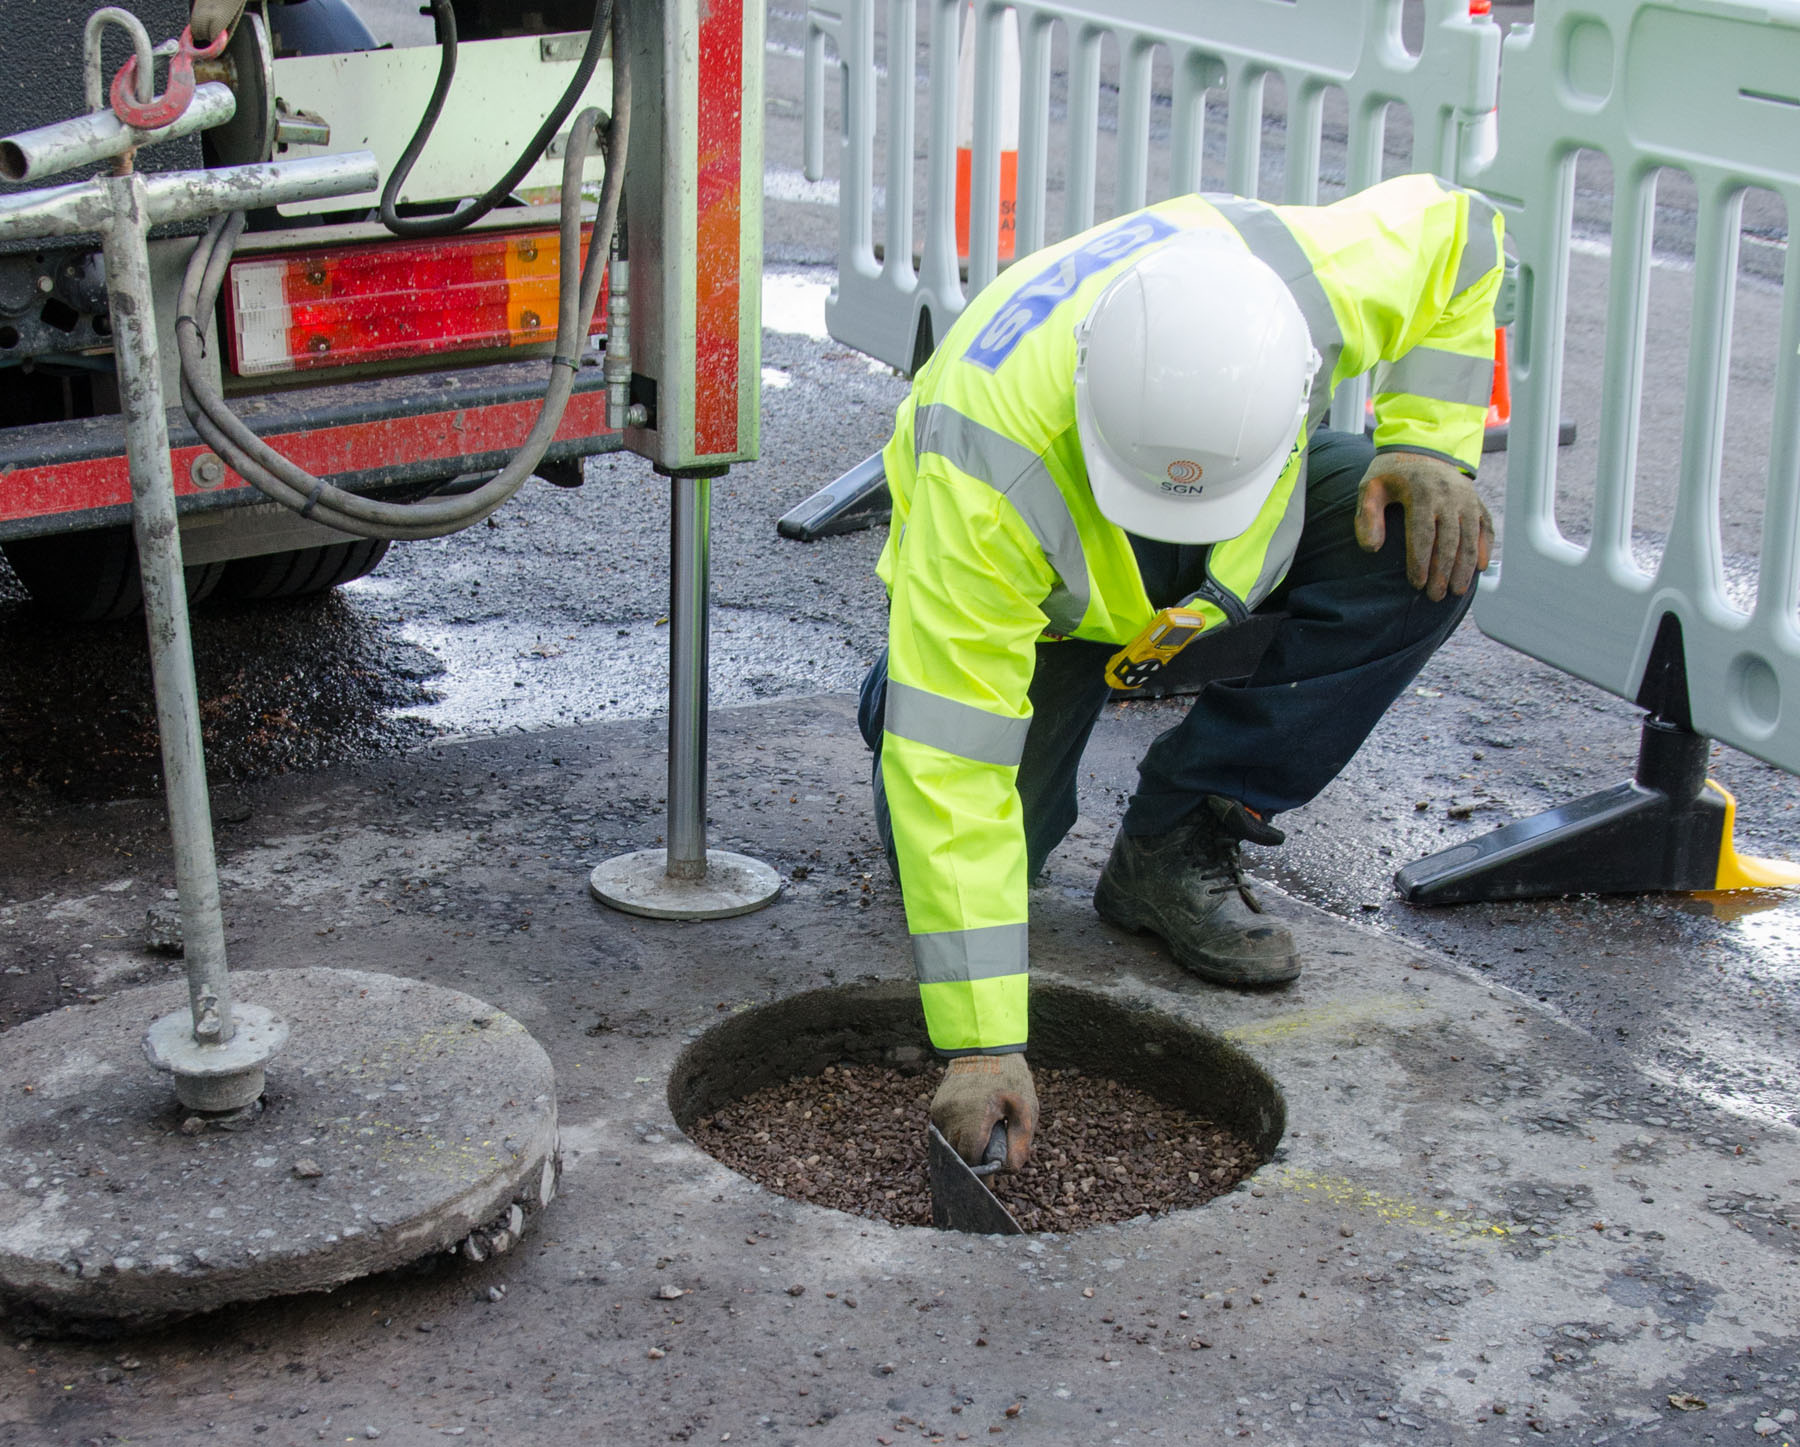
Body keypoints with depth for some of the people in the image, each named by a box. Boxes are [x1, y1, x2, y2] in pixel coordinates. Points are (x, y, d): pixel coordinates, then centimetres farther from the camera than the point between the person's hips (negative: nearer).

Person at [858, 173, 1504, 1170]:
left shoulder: (1316, 281, -36)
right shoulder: (988, 472, -45)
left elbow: (1457, 230, -11)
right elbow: (953, 768, -42)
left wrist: (1429, 446, -23)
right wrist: (981, 1046, -44)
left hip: (1219, 579, 3)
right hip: (1037, 592, -2)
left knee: (1430, 548, -26)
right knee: (953, 848, -18)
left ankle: (1176, 847, -12)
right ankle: (897, 697, 19)